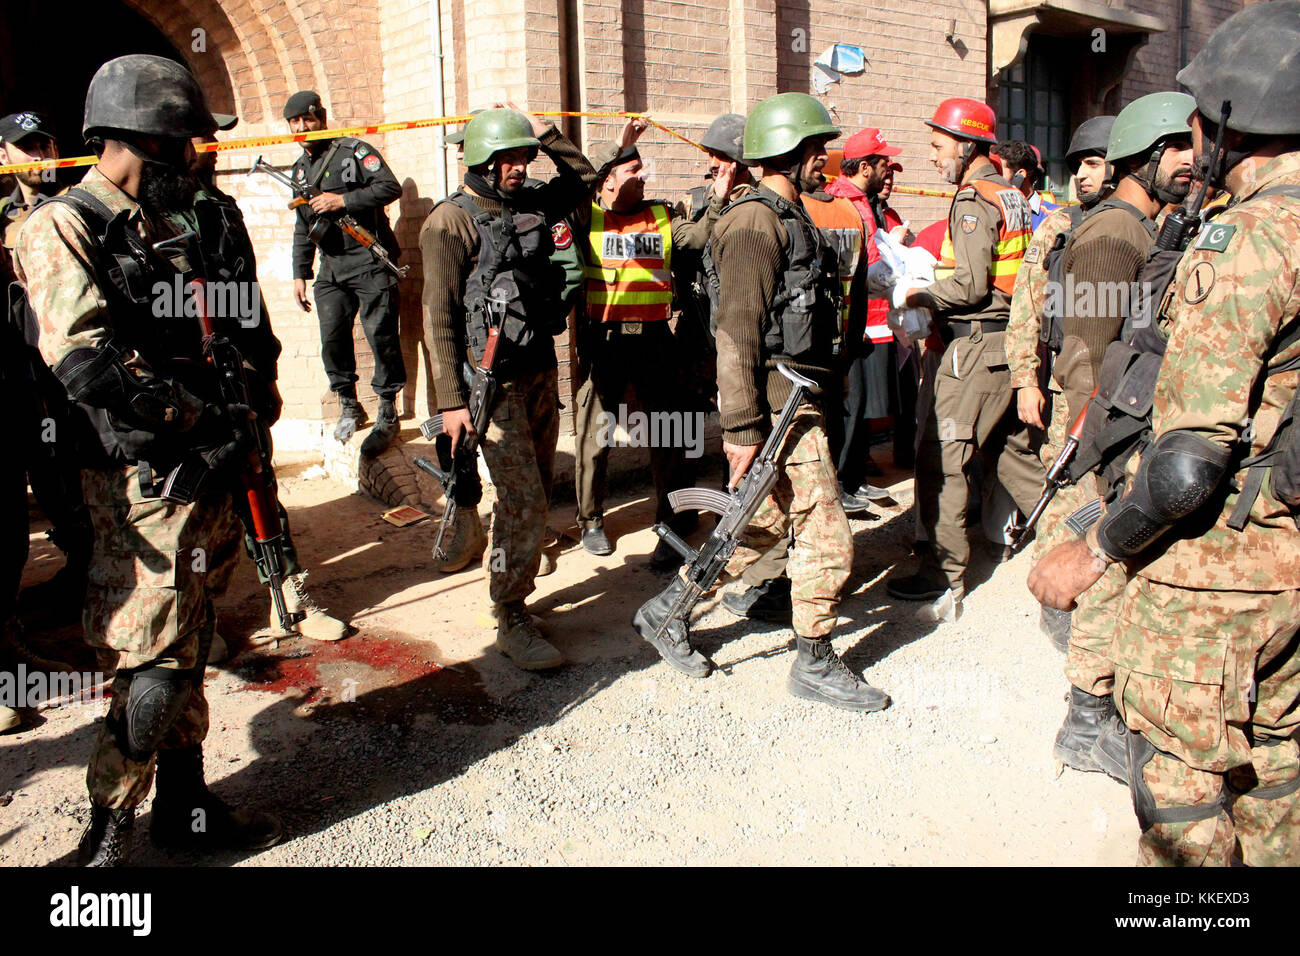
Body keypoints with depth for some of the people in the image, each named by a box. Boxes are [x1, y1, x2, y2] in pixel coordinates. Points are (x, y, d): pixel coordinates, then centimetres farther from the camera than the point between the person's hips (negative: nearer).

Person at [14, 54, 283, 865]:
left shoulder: (161, 231, 17)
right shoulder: (64, 230, -10)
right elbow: (82, 360, -21)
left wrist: (236, 409, 9)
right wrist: (187, 412, -16)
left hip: (203, 473, 9)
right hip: (145, 483, -8)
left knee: (189, 648, 16)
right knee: (155, 662, -3)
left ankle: (186, 805, 29)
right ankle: (110, 829, 14)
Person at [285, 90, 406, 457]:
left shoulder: (354, 151, -2)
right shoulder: (300, 170, 18)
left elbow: (391, 187, -15)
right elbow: (302, 228, 24)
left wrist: (343, 200, -19)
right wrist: (300, 274, 19)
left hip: (370, 264, -6)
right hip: (331, 268, 6)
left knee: (381, 337, -7)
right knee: (332, 339, 2)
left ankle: (387, 415, 2)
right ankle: (349, 407, 19)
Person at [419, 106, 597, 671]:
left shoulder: (531, 205, 12)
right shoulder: (452, 221, -7)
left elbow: (583, 178, 28)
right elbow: (439, 315, -11)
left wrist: (545, 133, 12)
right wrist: (451, 400, -16)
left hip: (541, 370, 7)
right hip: (494, 379, -7)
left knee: (535, 496, 11)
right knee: (525, 499, -12)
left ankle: (509, 598, 25)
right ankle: (511, 623, -2)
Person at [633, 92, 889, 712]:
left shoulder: (789, 219, 18)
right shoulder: (756, 223, -14)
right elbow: (737, 331, -21)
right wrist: (742, 427, -23)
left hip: (799, 399, 10)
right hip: (779, 406, -10)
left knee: (762, 522, 17)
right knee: (826, 535, -2)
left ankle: (665, 612, 27)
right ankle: (815, 666, 13)